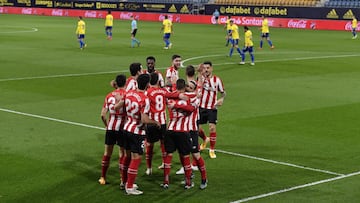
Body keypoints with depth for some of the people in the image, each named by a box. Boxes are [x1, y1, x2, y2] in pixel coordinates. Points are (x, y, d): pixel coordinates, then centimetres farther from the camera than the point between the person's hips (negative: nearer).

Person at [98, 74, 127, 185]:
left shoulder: (109, 95, 4)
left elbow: (103, 115, 2)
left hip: (110, 128, 3)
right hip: (122, 127, -3)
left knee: (107, 152, 14)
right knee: (122, 153, 5)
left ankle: (103, 177, 22)